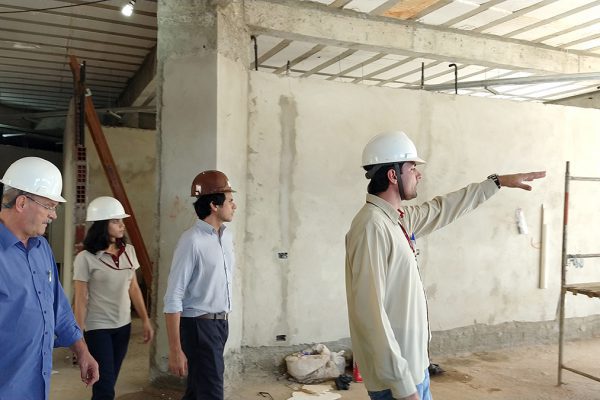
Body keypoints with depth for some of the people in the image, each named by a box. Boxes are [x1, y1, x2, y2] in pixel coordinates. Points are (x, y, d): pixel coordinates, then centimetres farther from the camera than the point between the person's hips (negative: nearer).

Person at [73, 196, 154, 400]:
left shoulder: (129, 251, 1)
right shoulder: (86, 258, -13)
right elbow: (80, 300, -11)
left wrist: (145, 320, 7)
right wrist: (79, 336, -11)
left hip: (123, 325, 5)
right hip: (97, 328, -5)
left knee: (108, 382, 16)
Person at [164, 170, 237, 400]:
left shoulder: (227, 236, 6)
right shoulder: (192, 241, -20)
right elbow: (173, 298, -21)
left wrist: (223, 320, 18)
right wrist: (175, 350, -21)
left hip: (221, 323, 8)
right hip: (199, 325, -8)